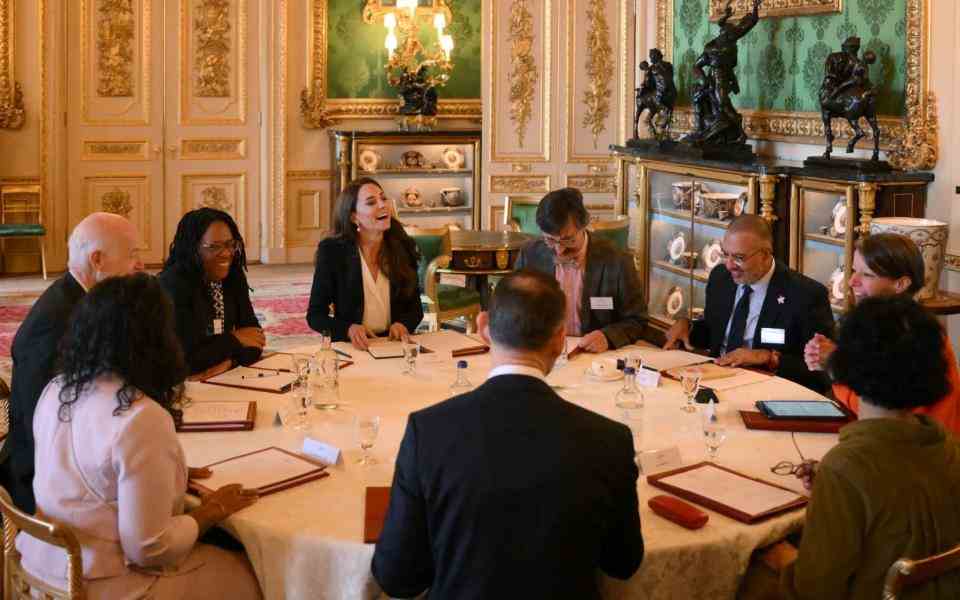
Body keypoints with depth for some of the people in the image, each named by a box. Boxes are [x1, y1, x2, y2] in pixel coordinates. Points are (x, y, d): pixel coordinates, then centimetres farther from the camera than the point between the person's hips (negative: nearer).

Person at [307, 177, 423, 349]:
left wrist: (402, 324, -9)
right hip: (350, 346, -1)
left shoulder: (403, 247, 5)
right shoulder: (331, 251, -3)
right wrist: (348, 328, -19)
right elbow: (315, 315, 0)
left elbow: (415, 308, 13)